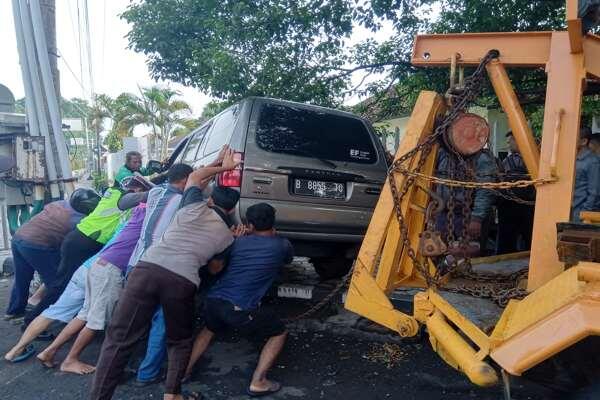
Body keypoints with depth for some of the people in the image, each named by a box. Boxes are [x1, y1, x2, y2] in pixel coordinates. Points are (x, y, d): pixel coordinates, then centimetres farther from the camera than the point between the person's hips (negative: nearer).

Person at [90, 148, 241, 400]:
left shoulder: (195, 207, 19)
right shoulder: (228, 236, 19)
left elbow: (195, 175, 37)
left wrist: (223, 167, 46)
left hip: (148, 268, 1)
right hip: (183, 281, 0)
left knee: (119, 338, 9)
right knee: (180, 341, 24)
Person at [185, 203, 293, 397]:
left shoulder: (240, 241, 14)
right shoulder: (282, 245, 4)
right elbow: (288, 259, 29)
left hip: (214, 299, 5)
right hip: (241, 308, -5)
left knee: (209, 330, 38)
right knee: (279, 333, 18)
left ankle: (184, 370, 40)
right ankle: (257, 383, 16)